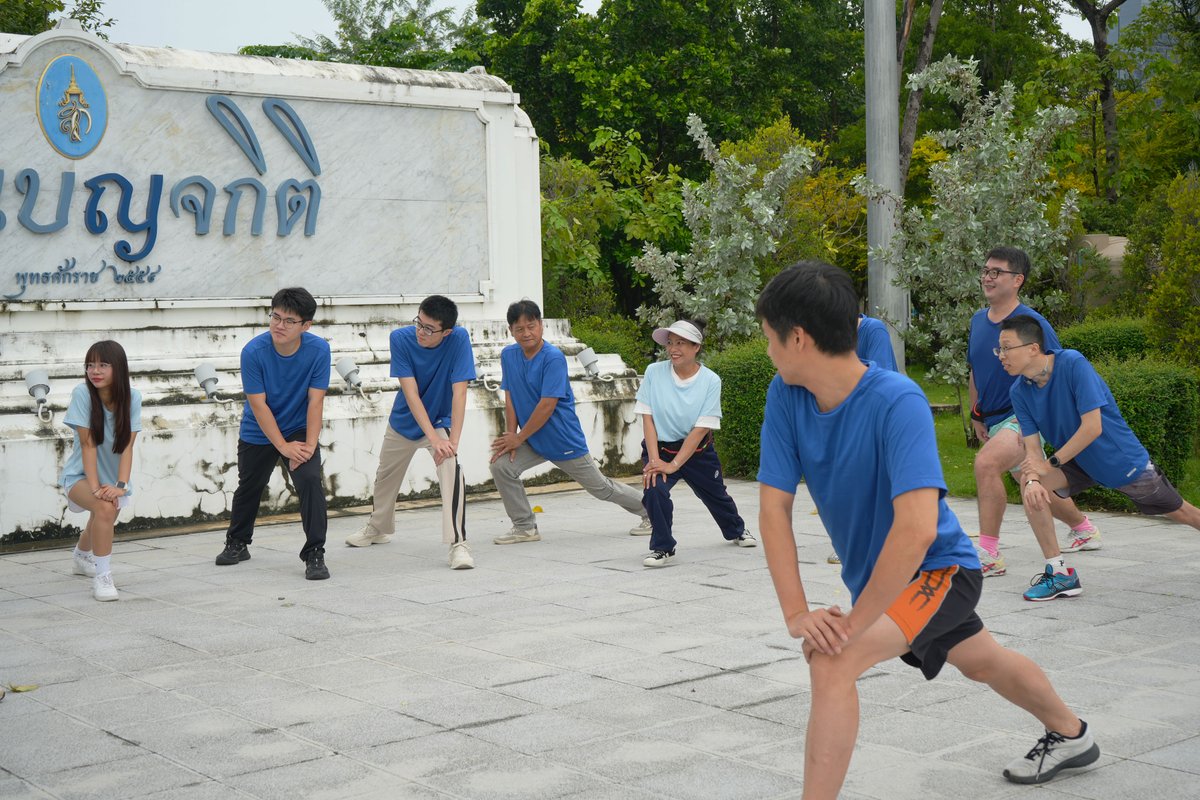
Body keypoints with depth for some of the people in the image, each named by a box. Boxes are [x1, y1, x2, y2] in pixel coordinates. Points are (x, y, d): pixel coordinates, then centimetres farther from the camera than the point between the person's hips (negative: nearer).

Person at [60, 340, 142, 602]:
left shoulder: (132, 397, -16)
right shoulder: (82, 393, -21)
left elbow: (127, 447, -18)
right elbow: (88, 444, -22)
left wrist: (121, 485, -29)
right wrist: (95, 487, -28)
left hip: (112, 475, 4)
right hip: (81, 474, -4)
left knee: (102, 524, 25)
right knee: (105, 508, -34)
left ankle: (81, 557, 60)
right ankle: (102, 577, -23)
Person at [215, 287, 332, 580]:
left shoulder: (318, 350, -20)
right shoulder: (253, 351, -24)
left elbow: (315, 400, -18)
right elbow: (258, 404, -21)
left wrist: (309, 445, -24)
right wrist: (284, 447, -22)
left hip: (299, 430, 0)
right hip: (258, 433, 0)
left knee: (310, 481, -20)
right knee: (249, 488, 16)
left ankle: (315, 554, -11)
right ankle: (237, 544, 42)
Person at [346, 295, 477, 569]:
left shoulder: (459, 339, -27)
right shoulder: (401, 338, -24)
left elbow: (459, 391, -30)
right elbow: (411, 393, -28)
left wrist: (453, 440, -38)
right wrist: (433, 438, -36)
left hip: (441, 421, -3)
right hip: (405, 421, 3)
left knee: (451, 467, -30)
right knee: (385, 477, 20)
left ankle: (458, 544, -27)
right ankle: (378, 528, 49)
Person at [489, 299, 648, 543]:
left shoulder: (554, 358, -23)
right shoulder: (508, 355, -2)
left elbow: (547, 406, -24)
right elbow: (510, 398, 0)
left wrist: (519, 438, -19)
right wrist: (510, 436, -11)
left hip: (565, 440, -5)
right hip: (531, 440, 5)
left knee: (601, 488, 8)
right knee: (501, 466, -15)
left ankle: (649, 511, 32)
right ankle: (525, 528, -1)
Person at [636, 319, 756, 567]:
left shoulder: (711, 380, -15)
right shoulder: (654, 372, -13)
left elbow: (701, 428, -18)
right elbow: (647, 418, -12)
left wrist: (673, 465, -24)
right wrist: (654, 460, -22)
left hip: (697, 451, 1)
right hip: (660, 448, -1)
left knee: (716, 495, 20)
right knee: (654, 489, -28)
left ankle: (736, 531, 54)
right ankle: (662, 548, -8)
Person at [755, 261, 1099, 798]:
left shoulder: (897, 402, -33)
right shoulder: (785, 396, -15)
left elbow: (917, 529, -40)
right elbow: (774, 507, -16)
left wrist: (854, 622, -35)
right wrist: (796, 613, -26)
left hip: (937, 568, -7)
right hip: (876, 575, 7)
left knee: (833, 660, -29)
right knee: (984, 663, 29)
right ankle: (1070, 735, 57)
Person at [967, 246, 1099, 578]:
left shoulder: (1032, 323, -14)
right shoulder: (978, 320, 6)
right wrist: (977, 416, 18)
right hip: (994, 420, 8)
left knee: (986, 463, -31)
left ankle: (989, 555, -26)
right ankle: (1085, 530, 48)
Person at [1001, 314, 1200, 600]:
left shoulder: (1073, 363, -31)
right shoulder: (1019, 391, -12)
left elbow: (1092, 427, -33)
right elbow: (1032, 446, -13)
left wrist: (1051, 463, -29)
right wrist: (1033, 480, -33)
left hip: (1122, 458, -4)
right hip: (1079, 462, 4)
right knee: (1029, 485, -20)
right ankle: (1058, 572, -12)